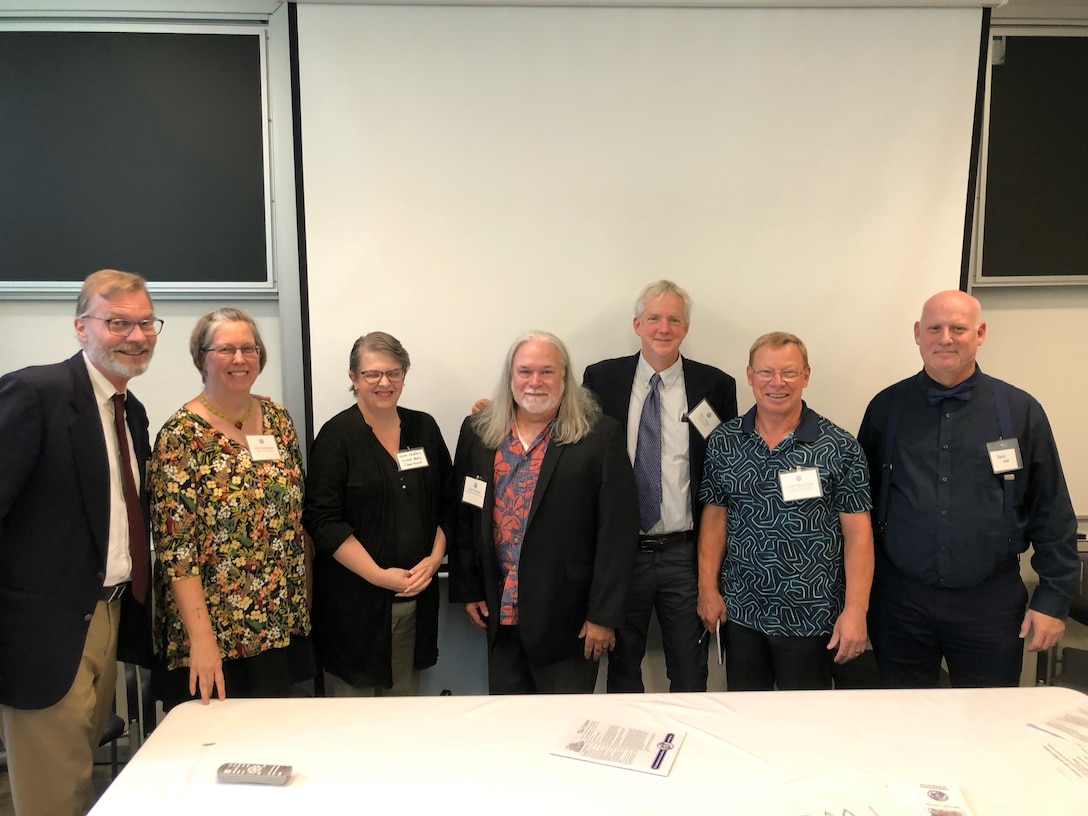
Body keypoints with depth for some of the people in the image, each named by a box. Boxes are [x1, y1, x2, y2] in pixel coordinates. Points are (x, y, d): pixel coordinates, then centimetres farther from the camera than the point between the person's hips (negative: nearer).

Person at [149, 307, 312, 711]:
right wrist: (201, 639, -20)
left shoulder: (278, 419, 4)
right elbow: (176, 549, -15)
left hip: (280, 623, 5)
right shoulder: (182, 434, -12)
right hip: (214, 629, -5)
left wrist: (302, 601, 9)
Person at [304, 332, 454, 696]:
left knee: (404, 697, 14)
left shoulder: (424, 428, 6)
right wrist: (381, 576, -16)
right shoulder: (337, 436, -6)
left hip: (416, 595, 4)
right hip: (353, 600, -4)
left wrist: (435, 558, -4)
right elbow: (323, 521, -12)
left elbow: (447, 503, 11)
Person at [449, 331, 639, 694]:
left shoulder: (600, 437, -9)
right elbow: (462, 517, 9)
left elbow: (618, 530, -10)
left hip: (567, 616, -3)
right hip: (499, 613, 4)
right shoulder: (478, 433, 3)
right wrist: (467, 590, 7)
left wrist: (604, 614, -11)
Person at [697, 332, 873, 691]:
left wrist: (855, 610, -11)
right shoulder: (723, 442, 0)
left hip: (811, 617, -2)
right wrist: (707, 589, 1)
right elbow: (715, 517, 4)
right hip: (740, 611, 3)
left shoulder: (839, 447, -8)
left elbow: (857, 532, -7)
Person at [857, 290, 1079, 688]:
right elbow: (863, 501, 6)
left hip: (990, 601, 0)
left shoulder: (1021, 411, -1)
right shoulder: (887, 407, 1)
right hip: (899, 598, 1)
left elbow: (1052, 515, 2)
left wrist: (1053, 598, -1)